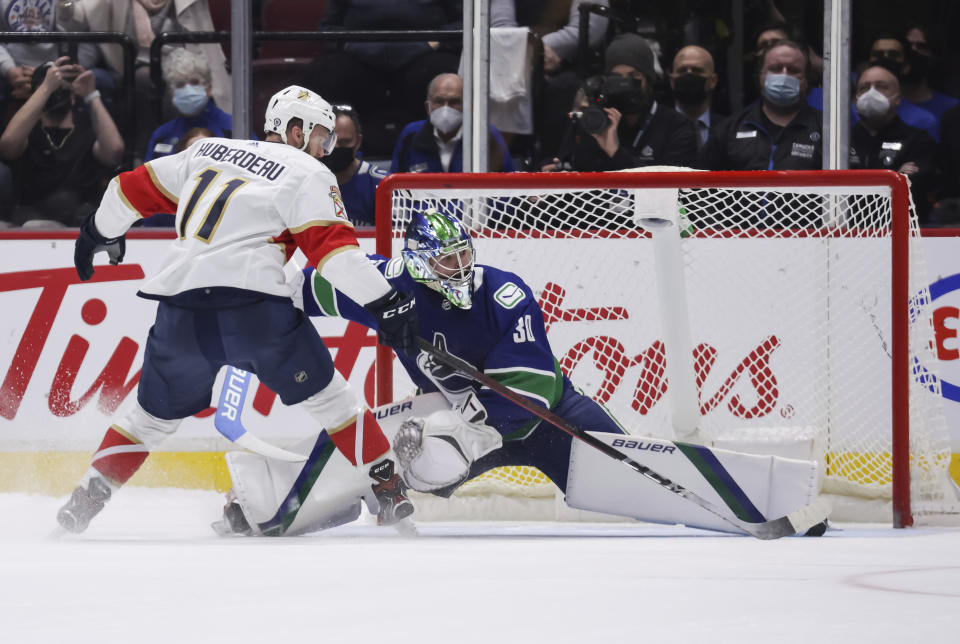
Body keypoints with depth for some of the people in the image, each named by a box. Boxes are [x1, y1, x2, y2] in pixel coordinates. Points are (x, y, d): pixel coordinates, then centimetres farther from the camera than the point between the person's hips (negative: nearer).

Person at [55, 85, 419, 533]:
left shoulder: (207, 152, 22)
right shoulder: (308, 175, 6)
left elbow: (138, 187, 27)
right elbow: (331, 246, -6)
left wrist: (101, 231, 43)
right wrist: (385, 302, -8)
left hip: (181, 307, 4)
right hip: (253, 303, -4)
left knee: (155, 413, 20)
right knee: (326, 395, 9)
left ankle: (84, 500, 15)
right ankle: (387, 490, 6)